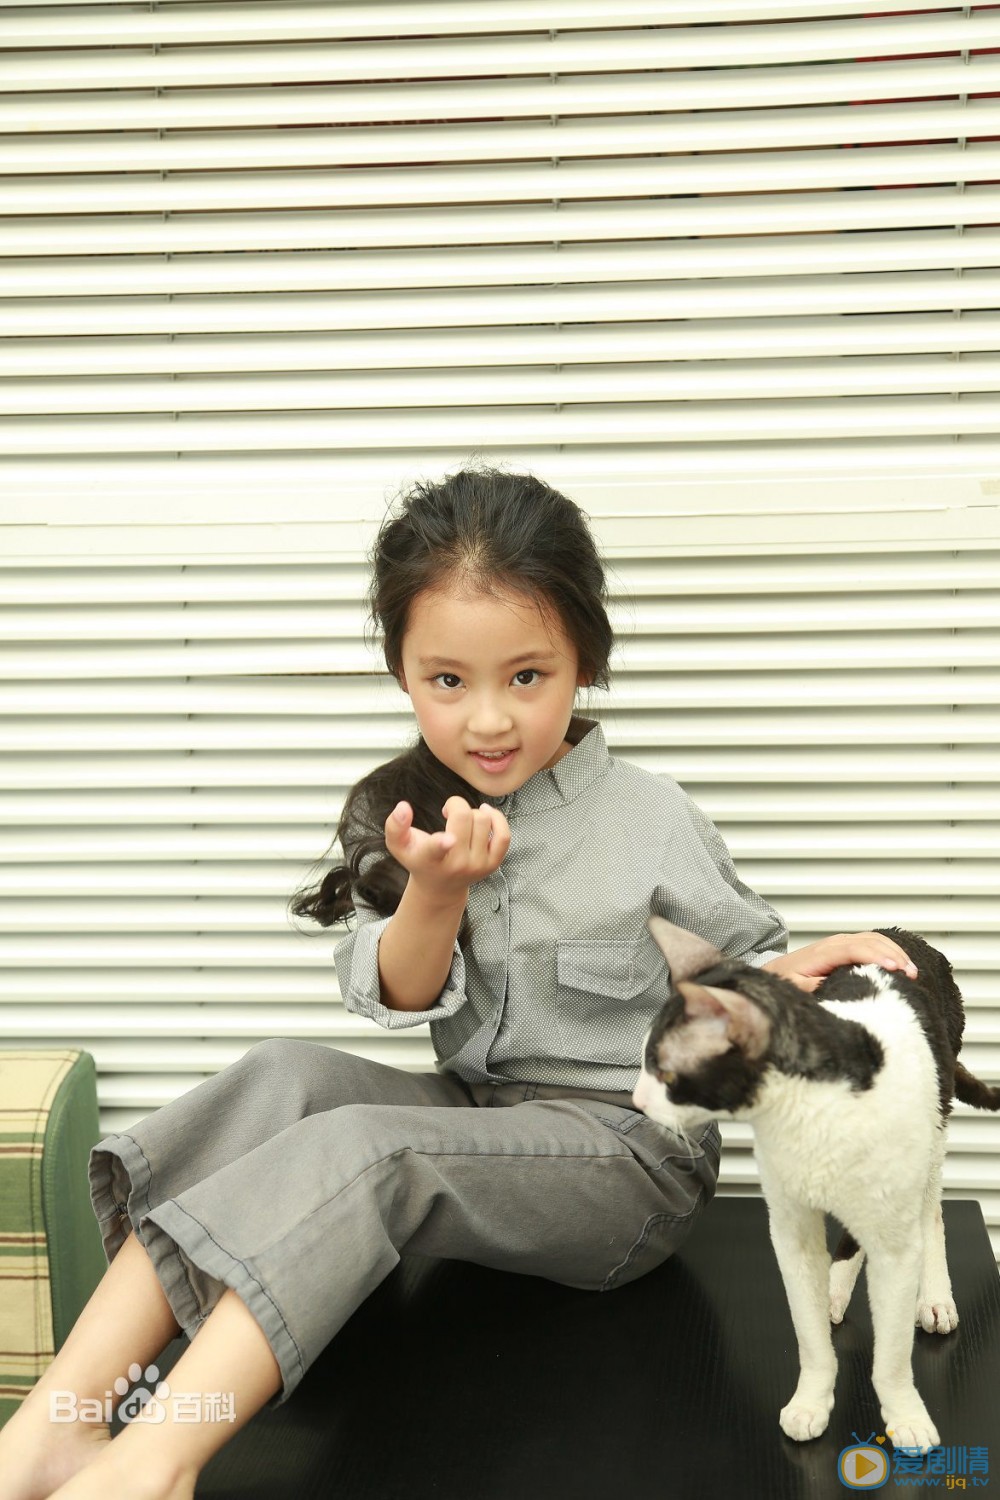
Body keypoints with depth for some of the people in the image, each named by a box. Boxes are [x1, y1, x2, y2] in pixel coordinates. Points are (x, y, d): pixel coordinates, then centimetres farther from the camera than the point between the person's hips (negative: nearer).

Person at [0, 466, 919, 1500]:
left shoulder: (651, 821, -8)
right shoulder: (417, 813, 2)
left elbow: (742, 971, 4)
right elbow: (398, 1000, -4)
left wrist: (803, 968, -21)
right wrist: (437, 890, -25)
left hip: (628, 1153, -4)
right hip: (478, 1123, 5)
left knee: (363, 1148, -29)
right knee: (284, 1077, -22)